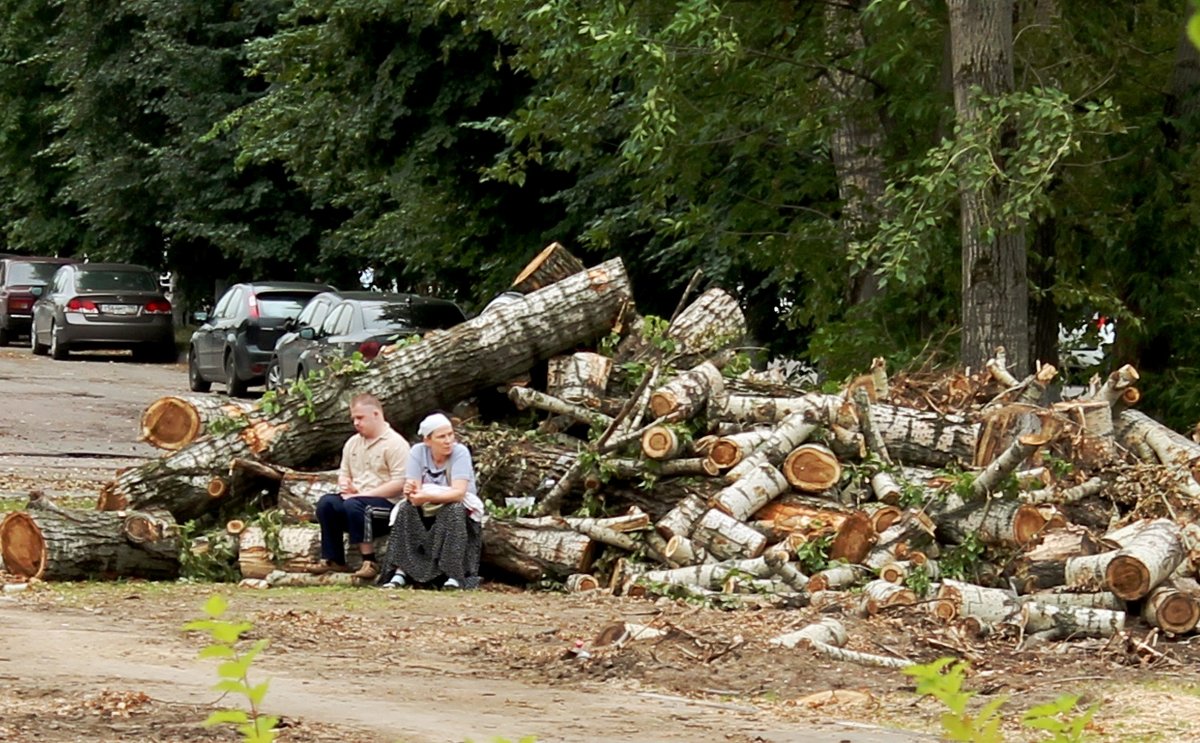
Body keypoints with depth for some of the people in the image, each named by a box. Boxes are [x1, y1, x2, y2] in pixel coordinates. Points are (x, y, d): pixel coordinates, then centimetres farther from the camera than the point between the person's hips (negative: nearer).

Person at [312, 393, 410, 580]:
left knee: (353, 505, -35)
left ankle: (370, 561, -30)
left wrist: (364, 494, -18)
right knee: (326, 502, -22)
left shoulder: (395, 443, -6)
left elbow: (399, 484, -14)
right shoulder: (352, 443, 18)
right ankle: (333, 559, -19)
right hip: (354, 497, 7)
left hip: (387, 502, -7)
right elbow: (344, 473, 27)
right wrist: (344, 485, 1)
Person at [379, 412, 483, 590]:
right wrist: (411, 492, -43)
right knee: (406, 509, -24)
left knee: (454, 510, -33)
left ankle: (454, 575, -34)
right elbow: (412, 487, -17)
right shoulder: (418, 452, -8)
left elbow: (459, 492, -30)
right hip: (427, 512, 3)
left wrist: (428, 497, -45)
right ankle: (400, 572, -29)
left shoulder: (460, 452, -18)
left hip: (456, 510, -3)